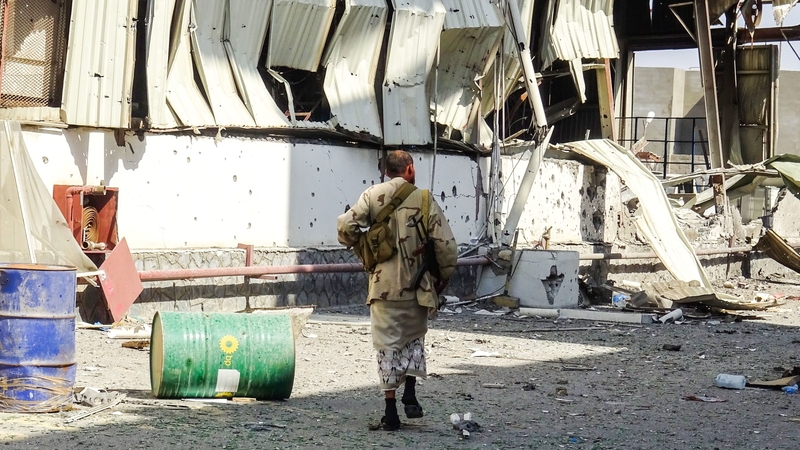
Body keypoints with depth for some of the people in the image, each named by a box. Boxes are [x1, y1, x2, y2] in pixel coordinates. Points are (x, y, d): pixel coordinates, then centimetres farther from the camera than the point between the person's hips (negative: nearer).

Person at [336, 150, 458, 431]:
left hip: (383, 284, 0)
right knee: (415, 338, 22)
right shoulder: (424, 200, -2)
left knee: (387, 344, 6)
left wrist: (357, 245, 11)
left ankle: (391, 411, 5)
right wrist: (443, 278, 11)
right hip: (417, 286, 0)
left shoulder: (373, 195, -1)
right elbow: (445, 244, -4)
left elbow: (346, 226, -12)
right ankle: (410, 395, 10)